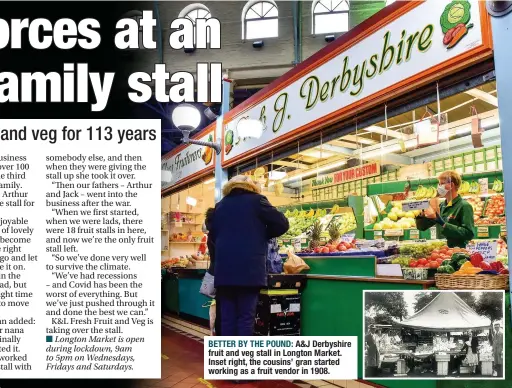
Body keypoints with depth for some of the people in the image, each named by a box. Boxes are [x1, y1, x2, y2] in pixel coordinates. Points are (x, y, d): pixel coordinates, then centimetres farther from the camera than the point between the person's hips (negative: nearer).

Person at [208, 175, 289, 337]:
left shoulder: (220, 205, 16)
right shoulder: (256, 200, 4)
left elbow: (212, 235, 22)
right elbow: (282, 224, 2)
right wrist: (262, 235, 16)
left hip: (224, 268, 4)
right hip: (249, 268, -4)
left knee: (227, 316, 7)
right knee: (246, 316, 0)